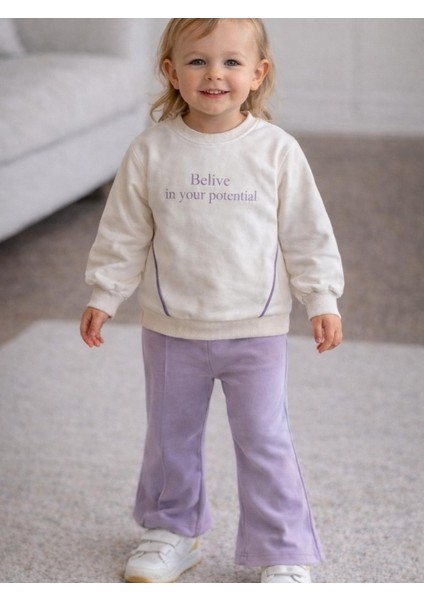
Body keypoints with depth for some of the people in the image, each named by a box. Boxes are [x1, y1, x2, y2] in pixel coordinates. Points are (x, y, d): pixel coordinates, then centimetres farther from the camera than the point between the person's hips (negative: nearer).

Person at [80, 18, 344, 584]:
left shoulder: (277, 149, -8)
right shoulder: (151, 151, -6)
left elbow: (307, 233, -1)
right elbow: (124, 233, 3)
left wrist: (321, 299, -3)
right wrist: (104, 295, 2)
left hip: (256, 330, -2)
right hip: (172, 330, 2)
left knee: (264, 441, 3)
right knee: (170, 436, 17)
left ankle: (285, 552, 16)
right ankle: (173, 531, 38)